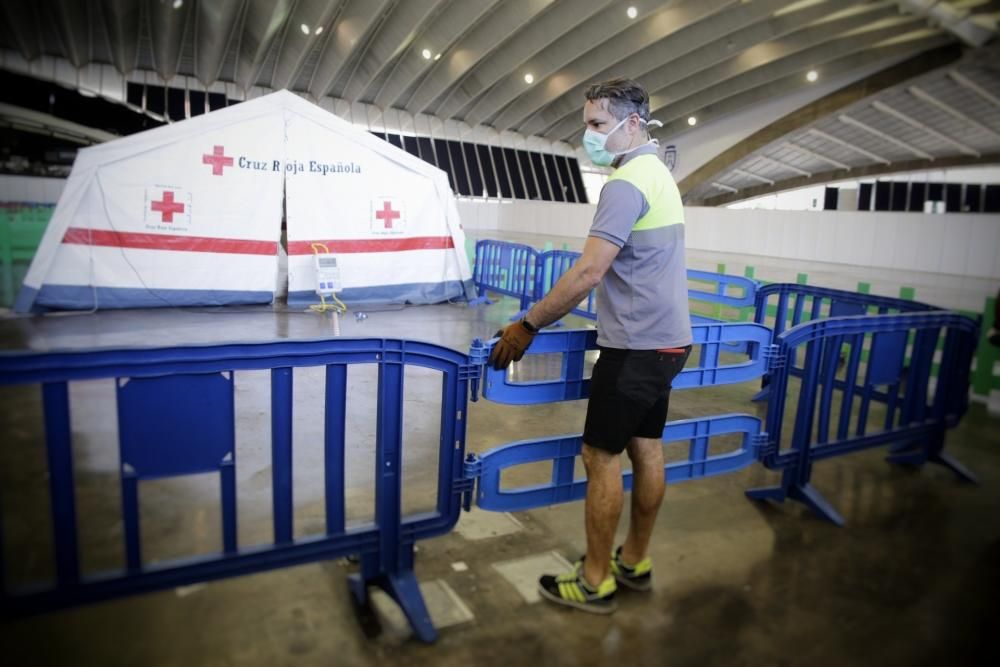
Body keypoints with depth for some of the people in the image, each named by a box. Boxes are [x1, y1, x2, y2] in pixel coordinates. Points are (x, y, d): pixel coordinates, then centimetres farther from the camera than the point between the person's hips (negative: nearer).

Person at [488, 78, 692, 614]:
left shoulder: (626, 183, -17)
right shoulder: (659, 174, 14)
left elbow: (588, 273, -25)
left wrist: (528, 325, -18)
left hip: (636, 346, -10)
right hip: (667, 340, 10)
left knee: (602, 457, -1)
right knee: (646, 450, 15)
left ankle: (595, 582, 12)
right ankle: (634, 562, 29)